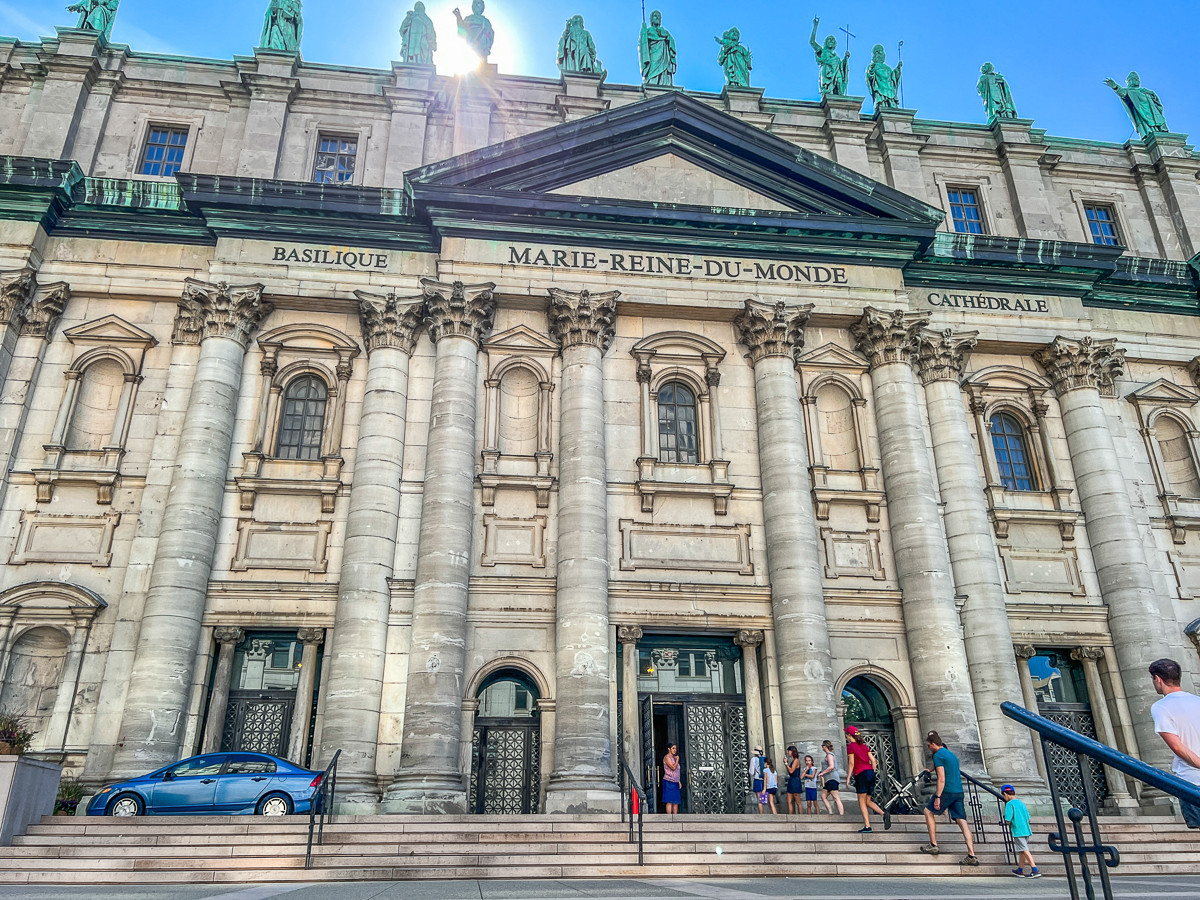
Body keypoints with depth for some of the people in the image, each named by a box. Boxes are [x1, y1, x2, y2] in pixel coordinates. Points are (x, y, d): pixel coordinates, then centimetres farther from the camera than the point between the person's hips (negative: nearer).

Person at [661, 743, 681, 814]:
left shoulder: (674, 757, 18)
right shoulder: (667, 757, -7)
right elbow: (673, 767, -19)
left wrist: (679, 781, 16)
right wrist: (677, 760, -6)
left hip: (675, 782, 8)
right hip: (669, 781, -8)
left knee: (676, 802, 5)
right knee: (669, 801, -9)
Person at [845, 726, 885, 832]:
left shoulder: (850, 746, -2)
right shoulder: (864, 745, 18)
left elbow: (852, 763, -8)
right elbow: (873, 760, 13)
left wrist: (848, 777, -5)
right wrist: (872, 774, 18)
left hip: (861, 774, -7)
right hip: (870, 773, 7)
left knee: (862, 802, -2)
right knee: (868, 801, 12)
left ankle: (867, 826, -7)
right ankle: (883, 814, -9)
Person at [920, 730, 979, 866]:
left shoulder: (938, 755, -8)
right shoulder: (951, 754, 20)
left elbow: (942, 779, -16)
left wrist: (937, 797, -17)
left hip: (947, 791, -8)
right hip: (959, 792, 8)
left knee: (928, 811, 9)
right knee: (962, 821, 3)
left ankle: (933, 845, 8)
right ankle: (972, 856, -5)